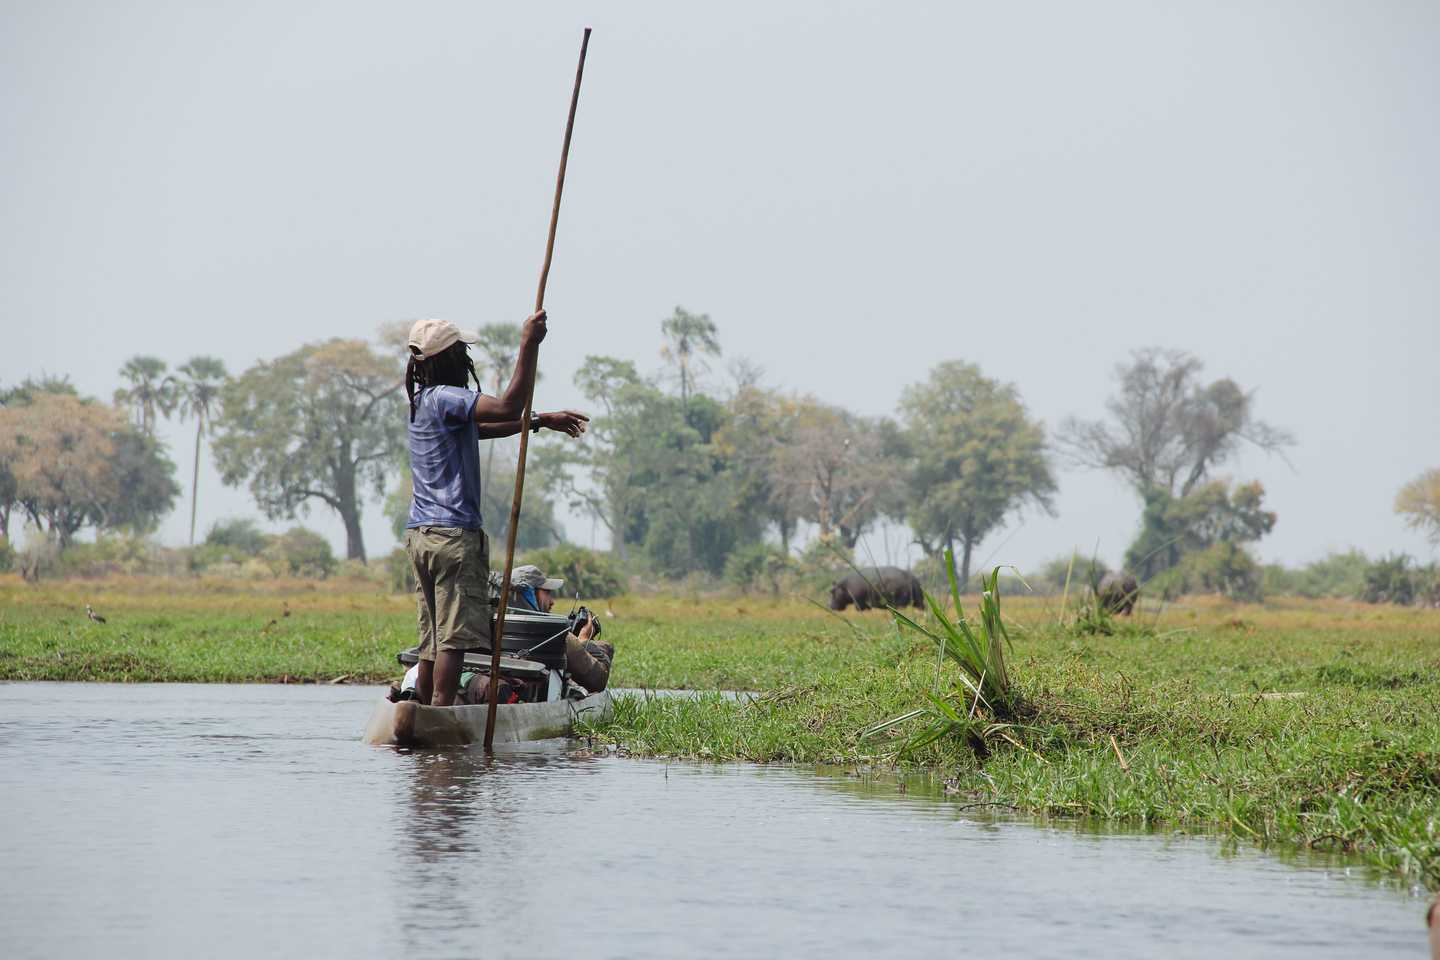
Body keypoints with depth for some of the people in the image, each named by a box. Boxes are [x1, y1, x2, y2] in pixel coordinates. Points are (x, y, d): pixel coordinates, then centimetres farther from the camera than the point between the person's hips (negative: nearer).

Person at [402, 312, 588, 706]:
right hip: (453, 533, -9)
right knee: (455, 635, -9)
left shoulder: (423, 400, 18)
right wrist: (528, 345, -22)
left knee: (433, 640, 10)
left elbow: (482, 428, 29)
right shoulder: (444, 398, -12)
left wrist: (543, 421, 28)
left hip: (420, 533, 9)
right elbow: (507, 408, -25)